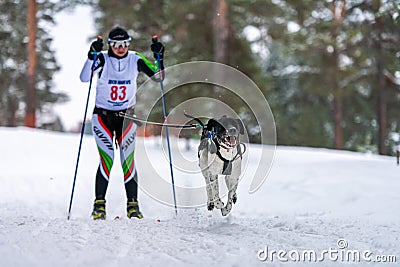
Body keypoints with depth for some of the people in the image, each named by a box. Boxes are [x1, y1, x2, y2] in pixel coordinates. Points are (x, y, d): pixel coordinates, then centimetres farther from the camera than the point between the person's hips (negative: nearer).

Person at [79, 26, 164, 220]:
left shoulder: (135, 59, -2)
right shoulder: (102, 59, -9)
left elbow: (158, 76, -2)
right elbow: (84, 78, -24)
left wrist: (159, 57, -16)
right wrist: (92, 56, -35)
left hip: (126, 116, 2)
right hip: (103, 116, -2)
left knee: (128, 160, -5)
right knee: (107, 160, -11)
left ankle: (132, 205, 3)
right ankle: (99, 204, 0)